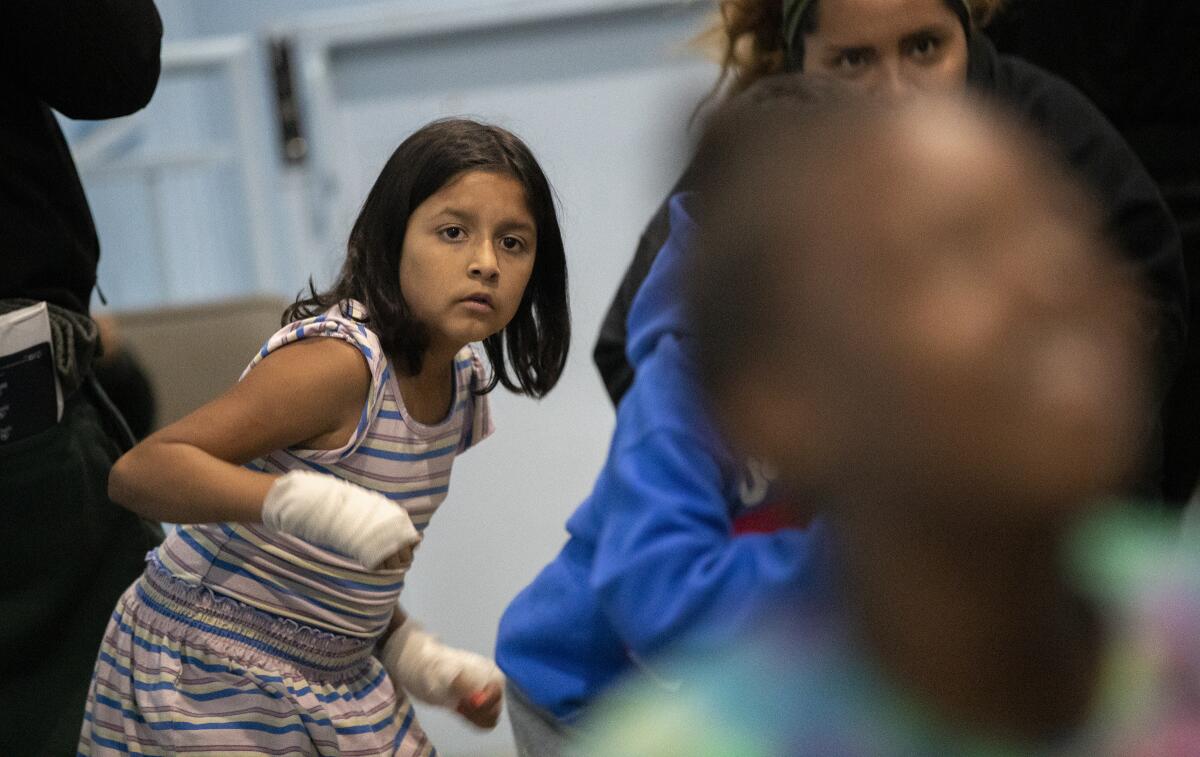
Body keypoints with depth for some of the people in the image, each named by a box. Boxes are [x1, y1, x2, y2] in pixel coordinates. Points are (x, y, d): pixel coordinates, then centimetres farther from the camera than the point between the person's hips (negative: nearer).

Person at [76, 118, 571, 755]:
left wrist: (418, 657, 5)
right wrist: (311, 503, -45)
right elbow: (139, 471, -34)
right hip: (209, 681, -8)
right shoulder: (336, 361, -26)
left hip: (338, 677, 8)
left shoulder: (462, 381, 2)